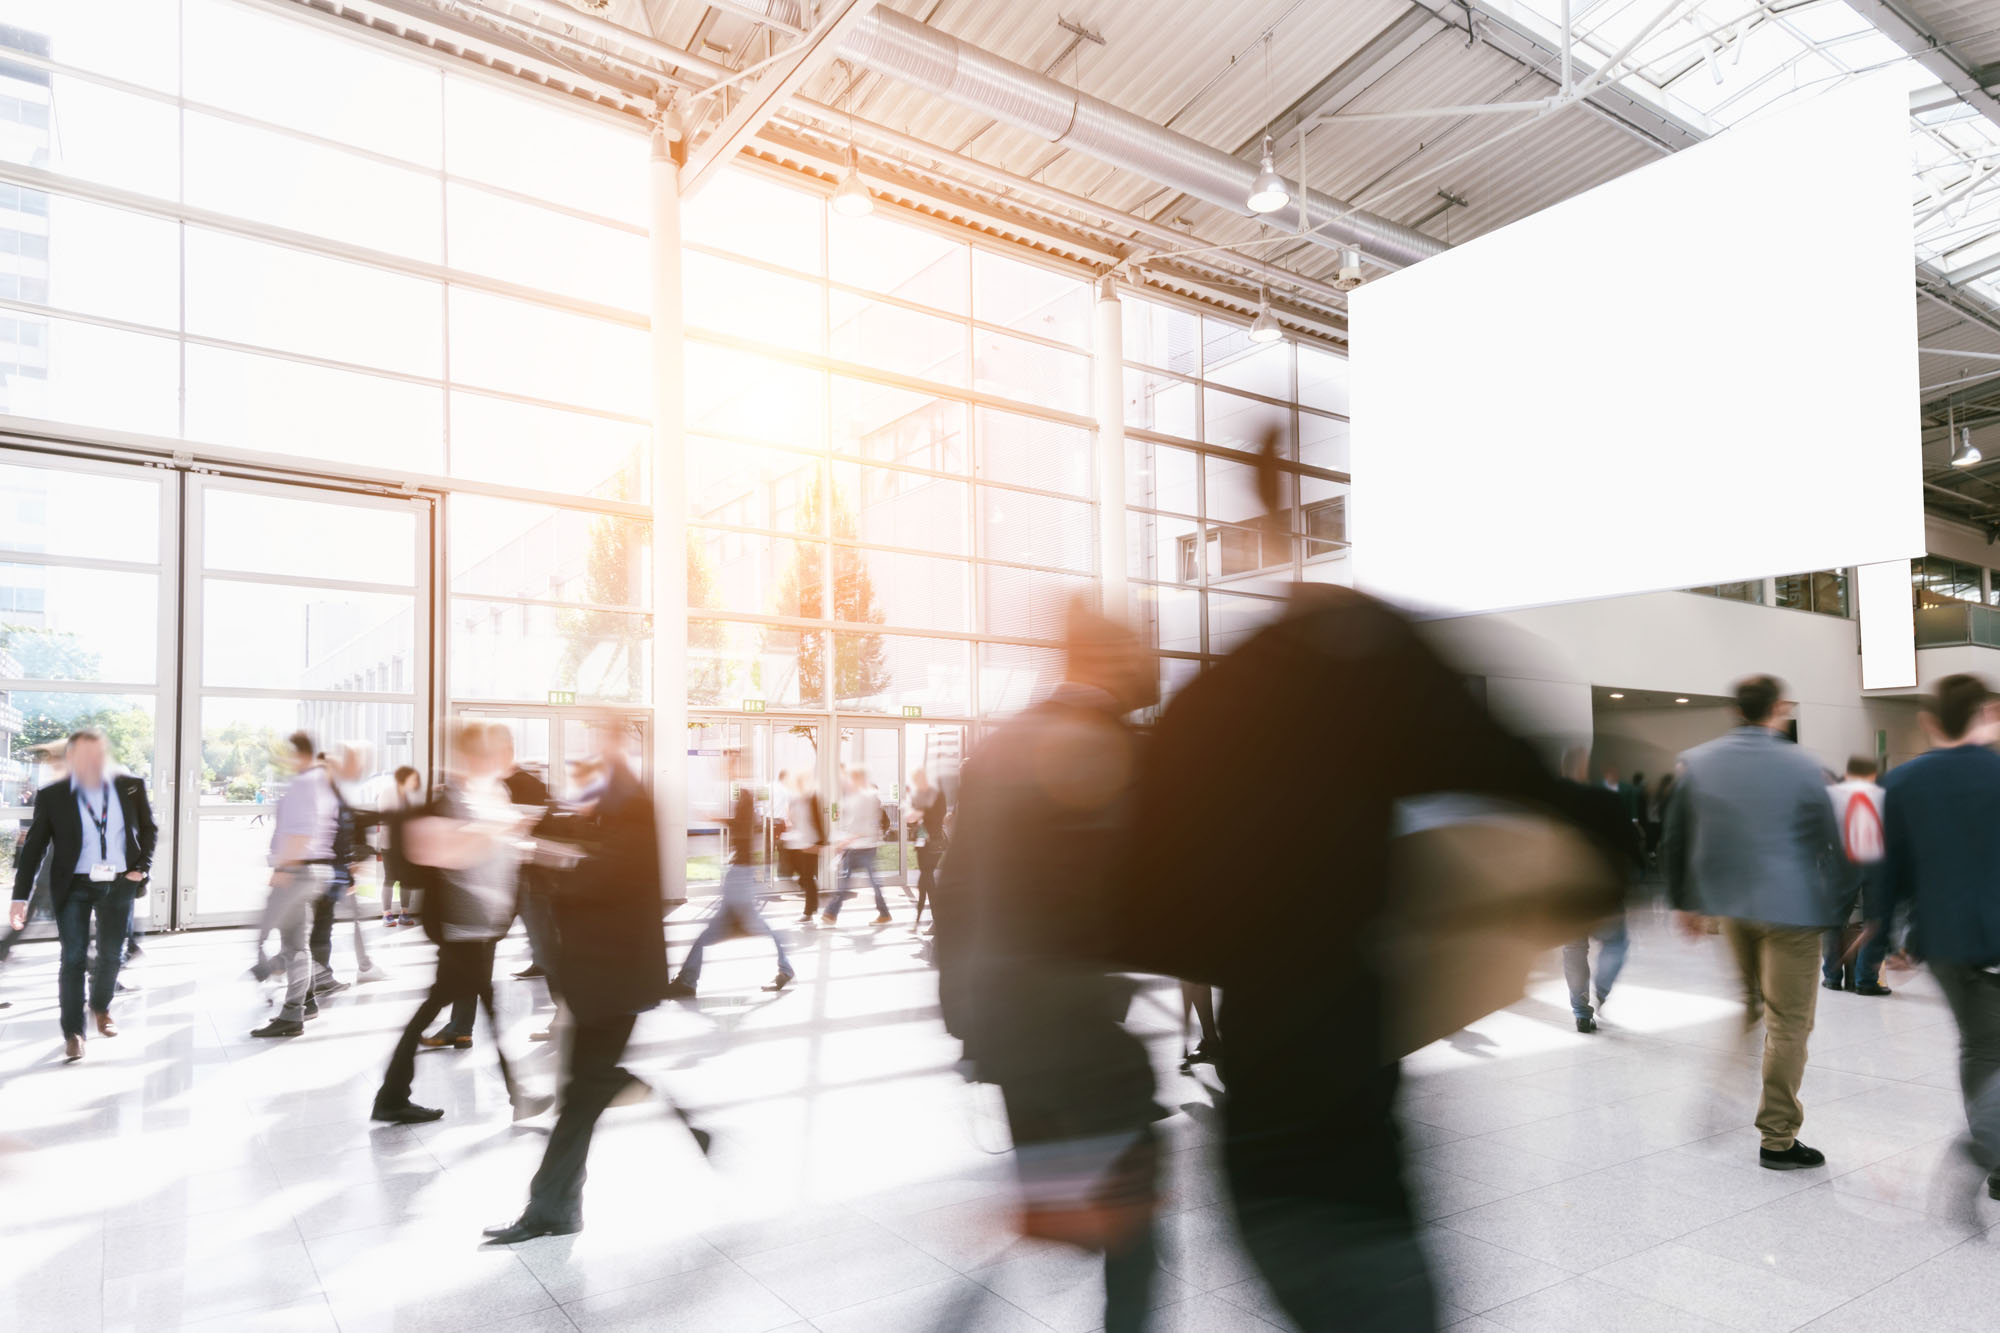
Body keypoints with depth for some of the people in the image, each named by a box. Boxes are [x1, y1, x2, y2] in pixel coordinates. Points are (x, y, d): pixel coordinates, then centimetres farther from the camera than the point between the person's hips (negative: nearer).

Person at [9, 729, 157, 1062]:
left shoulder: (131, 787, -1)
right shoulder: (51, 796, -6)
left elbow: (149, 830, 11)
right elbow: (33, 849, -4)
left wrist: (142, 867, -1)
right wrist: (20, 897, -8)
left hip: (119, 885, 2)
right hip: (74, 886, -2)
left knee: (111, 954, 12)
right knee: (73, 958, -2)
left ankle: (101, 1008, 37)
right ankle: (73, 1033, 8)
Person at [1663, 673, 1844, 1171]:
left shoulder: (1696, 763, -2)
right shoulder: (1801, 766, -12)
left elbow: (1675, 843, 4)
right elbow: (1829, 845, -6)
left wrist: (1685, 902, 15)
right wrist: (1836, 908, 5)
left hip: (1729, 903, 4)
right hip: (1790, 908, -4)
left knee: (1752, 1002, 27)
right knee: (1788, 1023, 5)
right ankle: (1777, 1140, 13)